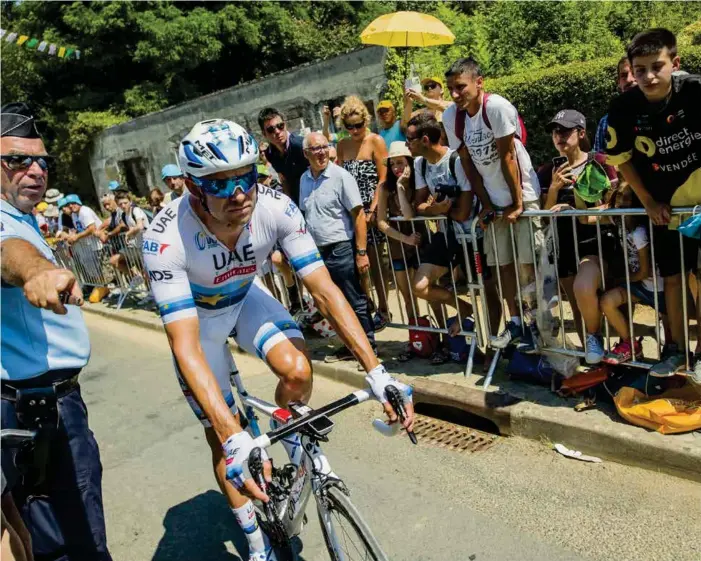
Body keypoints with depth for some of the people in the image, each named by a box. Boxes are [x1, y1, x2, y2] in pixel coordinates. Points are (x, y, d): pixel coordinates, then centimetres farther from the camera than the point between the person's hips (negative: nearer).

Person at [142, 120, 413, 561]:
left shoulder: (276, 208, -30)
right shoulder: (166, 239, -37)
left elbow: (325, 290, -28)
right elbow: (186, 346, -40)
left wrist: (377, 373, -37)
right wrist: (234, 440, -50)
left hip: (246, 297, 2)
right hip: (197, 316, -1)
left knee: (298, 370, -27)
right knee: (222, 439, 1)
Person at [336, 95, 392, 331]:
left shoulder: (376, 141, -3)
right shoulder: (342, 145, 11)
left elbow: (383, 179, -7)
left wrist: (373, 210, -14)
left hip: (371, 208, -4)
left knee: (375, 260, -1)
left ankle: (383, 309, 10)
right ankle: (366, 302, 22)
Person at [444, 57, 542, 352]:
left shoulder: (497, 107, -20)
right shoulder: (451, 116, -4)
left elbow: (507, 156, -19)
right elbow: (467, 163, 2)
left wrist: (517, 203, -16)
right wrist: (486, 204, 0)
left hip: (523, 196, -6)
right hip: (494, 201, 6)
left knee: (527, 263, -7)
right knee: (502, 264, 9)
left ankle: (535, 324, 8)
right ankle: (516, 322, 21)